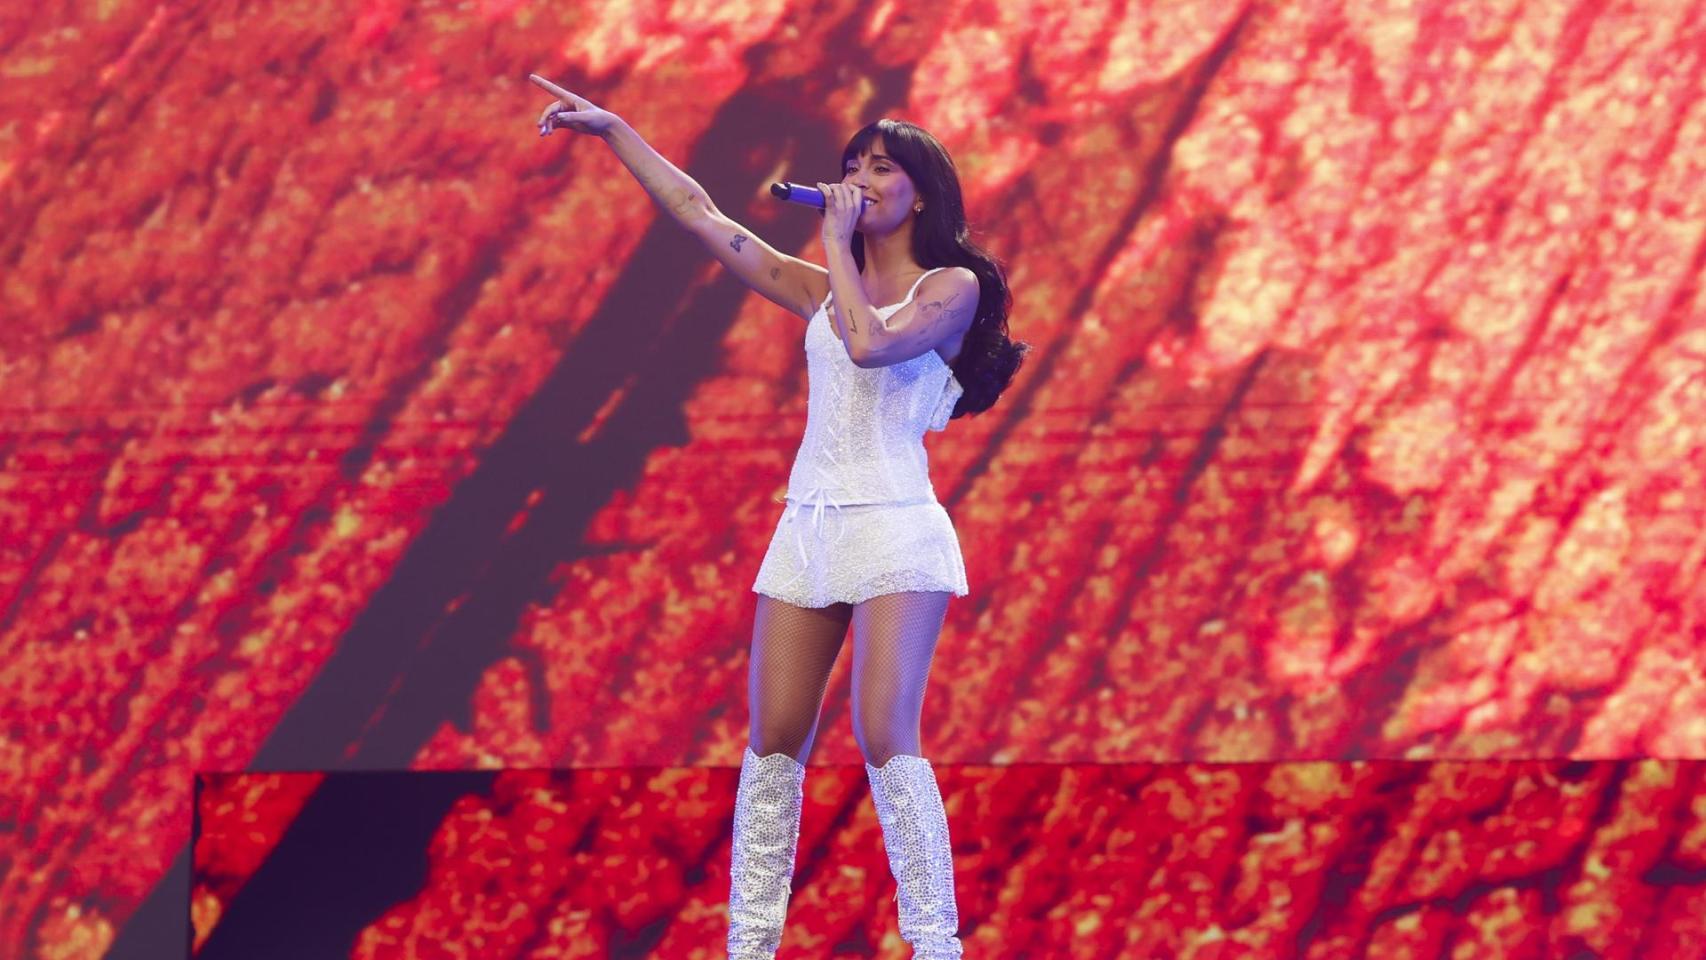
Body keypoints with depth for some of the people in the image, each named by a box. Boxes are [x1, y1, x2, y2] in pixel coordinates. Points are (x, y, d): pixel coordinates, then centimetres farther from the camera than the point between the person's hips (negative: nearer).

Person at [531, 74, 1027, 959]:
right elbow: (698, 214, 17)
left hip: (894, 529, -6)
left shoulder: (951, 286, 1)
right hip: (807, 528, 6)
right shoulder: (823, 289, 15)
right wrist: (612, 130, 14)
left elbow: (871, 343, -19)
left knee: (885, 737, -15)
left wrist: (839, 244, -7)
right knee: (773, 740, 1)